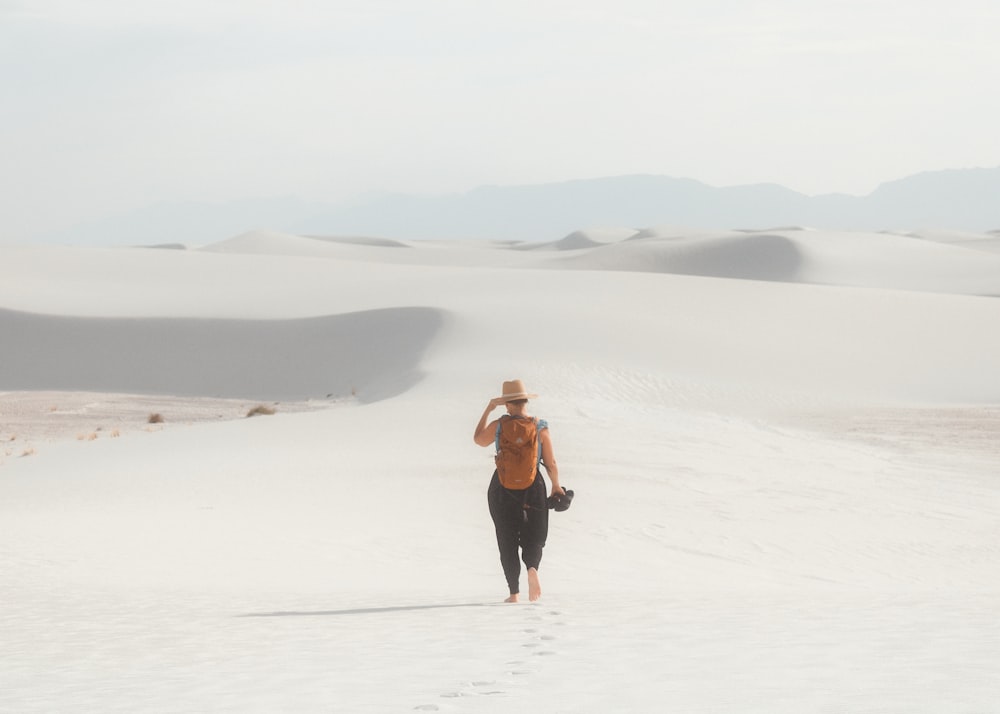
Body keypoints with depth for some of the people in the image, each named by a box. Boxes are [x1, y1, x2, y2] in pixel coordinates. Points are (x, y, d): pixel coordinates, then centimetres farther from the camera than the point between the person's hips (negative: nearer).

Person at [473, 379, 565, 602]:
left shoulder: (498, 425, -7)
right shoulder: (540, 427, -5)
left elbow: (479, 439, 14)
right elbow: (551, 464, -2)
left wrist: (488, 410, 18)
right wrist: (556, 486, 14)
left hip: (502, 488, 0)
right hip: (533, 486, 0)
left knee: (507, 542, 9)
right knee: (533, 537, 12)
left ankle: (514, 592, 4)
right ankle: (532, 567, -21)